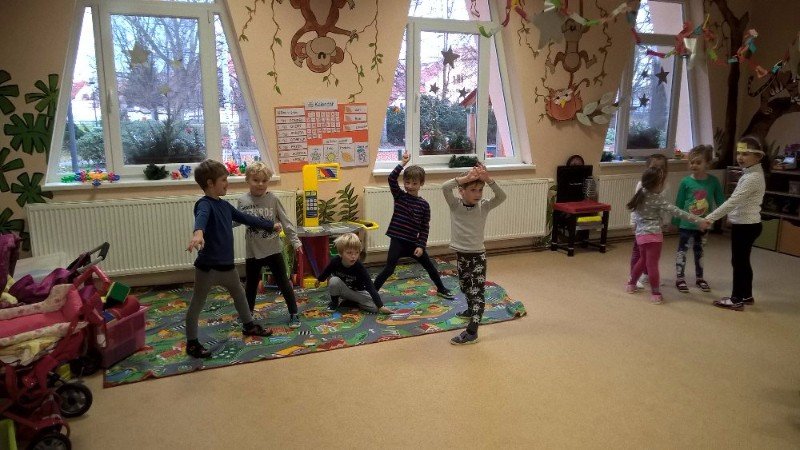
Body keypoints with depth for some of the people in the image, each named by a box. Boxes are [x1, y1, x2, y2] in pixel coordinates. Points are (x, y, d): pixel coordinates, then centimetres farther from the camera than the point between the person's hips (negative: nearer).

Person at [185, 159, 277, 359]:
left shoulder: (224, 205, 9)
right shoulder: (204, 204, -17)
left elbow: (245, 218, 22)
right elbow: (201, 217, -42)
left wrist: (270, 225, 31)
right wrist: (198, 233, -65)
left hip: (227, 265, 9)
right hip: (207, 266, -9)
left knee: (240, 295, 24)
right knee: (197, 305, 5)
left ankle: (249, 325, 44)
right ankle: (192, 343, 17)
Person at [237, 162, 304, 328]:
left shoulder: (273, 199, -8)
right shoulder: (243, 200, -3)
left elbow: (286, 222, -5)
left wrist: (296, 242, -8)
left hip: (273, 250, -2)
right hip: (252, 252, 2)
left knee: (283, 283, 4)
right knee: (250, 285, 17)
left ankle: (294, 314, 16)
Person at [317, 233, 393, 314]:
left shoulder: (360, 268, -30)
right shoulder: (335, 261, -25)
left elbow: (370, 287, -31)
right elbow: (326, 272, 0)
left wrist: (381, 306, -37)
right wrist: (319, 280, 20)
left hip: (357, 292, 0)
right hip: (342, 290, 0)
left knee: (375, 307, -20)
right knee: (334, 280, -33)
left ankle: (345, 302, 1)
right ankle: (334, 301, -3)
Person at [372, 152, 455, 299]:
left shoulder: (424, 204, -3)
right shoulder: (399, 196, -3)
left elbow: (425, 227, -1)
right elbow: (391, 178, -19)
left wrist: (421, 246, -7)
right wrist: (403, 163, -20)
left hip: (414, 242, 3)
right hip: (397, 241, -2)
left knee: (430, 266, 16)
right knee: (388, 269, -8)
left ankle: (441, 289, 37)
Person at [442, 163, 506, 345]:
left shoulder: (484, 206, -10)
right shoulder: (455, 205, -9)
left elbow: (502, 197, -25)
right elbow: (444, 187, -26)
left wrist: (488, 179, -35)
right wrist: (465, 178, -34)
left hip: (478, 255, -3)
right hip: (461, 254, 3)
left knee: (477, 291, -5)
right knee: (465, 286, 25)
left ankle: (471, 332, -4)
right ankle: (472, 310, 52)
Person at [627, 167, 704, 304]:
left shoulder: (641, 194, 6)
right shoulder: (657, 199, -15)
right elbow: (676, 211, -18)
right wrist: (697, 219, -17)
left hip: (640, 233, 8)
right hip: (653, 234, -7)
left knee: (643, 260, 23)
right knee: (652, 264, -4)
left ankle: (631, 284, 33)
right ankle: (655, 294, 1)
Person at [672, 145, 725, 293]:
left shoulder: (713, 181, -6)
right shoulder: (686, 181, -10)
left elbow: (720, 201, 0)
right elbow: (679, 203, -4)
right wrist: (674, 221, -1)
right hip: (686, 224, -2)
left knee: (699, 251, 17)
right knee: (682, 250, 5)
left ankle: (699, 278, 30)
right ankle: (680, 278, 17)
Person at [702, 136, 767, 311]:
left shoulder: (752, 178, -21)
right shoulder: (750, 174, 12)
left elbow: (733, 201, -26)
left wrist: (710, 218, -26)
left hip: (746, 225, -10)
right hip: (745, 224, 10)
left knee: (738, 261, -1)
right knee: (743, 261, 17)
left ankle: (737, 299, 8)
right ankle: (746, 296, 29)